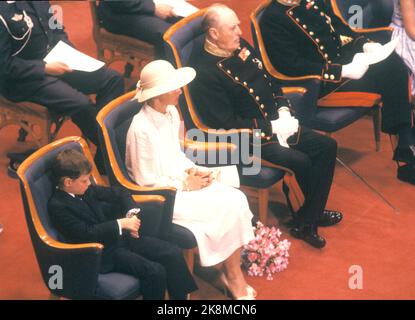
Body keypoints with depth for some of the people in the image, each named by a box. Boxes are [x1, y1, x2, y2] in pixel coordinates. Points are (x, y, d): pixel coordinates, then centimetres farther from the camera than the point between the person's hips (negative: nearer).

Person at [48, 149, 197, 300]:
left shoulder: (86, 190, 7)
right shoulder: (57, 206, -15)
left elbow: (120, 194, 17)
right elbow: (86, 233, -23)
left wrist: (132, 213, -3)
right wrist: (121, 224, -20)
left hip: (119, 237, 8)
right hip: (104, 253, -8)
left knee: (173, 253, -5)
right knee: (155, 272, -24)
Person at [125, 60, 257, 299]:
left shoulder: (172, 112, 1)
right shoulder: (141, 128, -23)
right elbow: (145, 180, -18)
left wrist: (193, 171, -4)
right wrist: (185, 184, -15)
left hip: (180, 180, 8)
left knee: (236, 200, -13)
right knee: (224, 210, -18)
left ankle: (234, 273, -5)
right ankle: (232, 275, 4)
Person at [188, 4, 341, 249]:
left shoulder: (242, 47, 5)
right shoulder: (205, 72, -20)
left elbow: (270, 81, 17)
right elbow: (226, 123, -22)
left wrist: (284, 112, 0)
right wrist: (271, 128, -18)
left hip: (276, 124, 9)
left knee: (327, 146, 1)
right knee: (300, 162, -24)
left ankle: (312, 214, 9)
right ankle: (303, 222, 0)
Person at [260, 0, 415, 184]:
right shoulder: (273, 19, -15)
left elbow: (338, 26, 16)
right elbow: (293, 66, -21)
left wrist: (365, 44, -2)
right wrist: (343, 71, -24)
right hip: (318, 80, -7)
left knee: (392, 62, -14)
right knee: (386, 75, -20)